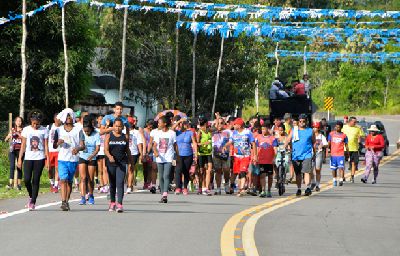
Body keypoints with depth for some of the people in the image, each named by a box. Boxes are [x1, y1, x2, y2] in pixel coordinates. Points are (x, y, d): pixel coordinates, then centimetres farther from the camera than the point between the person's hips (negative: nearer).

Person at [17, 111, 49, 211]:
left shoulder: (44, 130, 2)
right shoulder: (26, 130, 6)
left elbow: (46, 146, 3)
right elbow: (23, 145, 8)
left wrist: (48, 159, -2)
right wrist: (20, 159, 4)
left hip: (39, 158, -1)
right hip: (28, 158, 1)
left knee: (36, 180, -3)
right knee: (26, 179, -9)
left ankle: (33, 202, 4)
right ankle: (31, 196, 18)